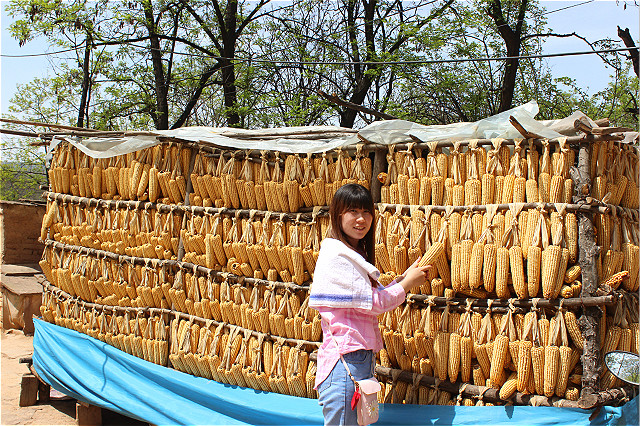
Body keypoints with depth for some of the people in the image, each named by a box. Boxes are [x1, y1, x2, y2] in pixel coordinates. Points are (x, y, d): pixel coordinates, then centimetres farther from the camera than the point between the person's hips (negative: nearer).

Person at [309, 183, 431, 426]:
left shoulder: (355, 255, 19)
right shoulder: (336, 256, -13)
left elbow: (376, 296, 16)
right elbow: (372, 302, -14)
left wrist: (405, 277, 8)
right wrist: (407, 283, -2)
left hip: (362, 357, 10)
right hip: (345, 359, -10)